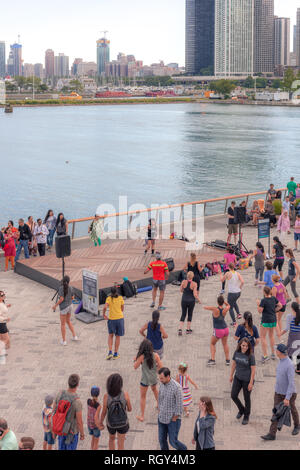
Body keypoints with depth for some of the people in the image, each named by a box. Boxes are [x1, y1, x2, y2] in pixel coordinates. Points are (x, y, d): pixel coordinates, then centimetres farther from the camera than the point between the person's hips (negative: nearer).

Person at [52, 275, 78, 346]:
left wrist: (55, 306, -12)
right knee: (68, 322, 25)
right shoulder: (70, 288, 0)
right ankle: (74, 336, 27)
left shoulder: (61, 288, -19)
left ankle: (64, 341, 12)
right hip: (69, 305, 6)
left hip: (64, 307, -6)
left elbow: (61, 299, -23)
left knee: (63, 324, 6)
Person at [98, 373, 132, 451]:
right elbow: (130, 409, -11)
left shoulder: (106, 396, -28)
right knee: (120, 445, 20)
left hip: (111, 423, 1)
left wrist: (100, 423, 4)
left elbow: (104, 412, -16)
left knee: (112, 438, 33)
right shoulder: (125, 394, -27)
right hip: (123, 423, -1)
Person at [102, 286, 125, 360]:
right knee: (117, 336, 13)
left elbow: (105, 307, -19)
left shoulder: (109, 298, -6)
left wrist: (104, 315, -5)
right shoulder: (120, 298, -1)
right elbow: (122, 309, 5)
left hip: (111, 319, 0)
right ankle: (115, 354, 16)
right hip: (120, 318, 0)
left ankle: (110, 352, 6)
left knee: (110, 335, 19)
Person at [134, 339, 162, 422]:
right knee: (154, 389, 35)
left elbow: (135, 367, -9)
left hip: (145, 379, -4)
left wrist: (136, 360, 6)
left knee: (143, 397, 12)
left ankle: (142, 416, 17)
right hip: (154, 378, 4)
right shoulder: (155, 355, -12)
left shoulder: (141, 357, -20)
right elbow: (161, 367, -9)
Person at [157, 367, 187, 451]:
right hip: (162, 418, 6)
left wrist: (174, 419, -13)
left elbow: (179, 405, -17)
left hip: (173, 419, -6)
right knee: (162, 440, 9)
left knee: (173, 441, 0)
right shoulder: (162, 384, -1)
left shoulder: (176, 387, -21)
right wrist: (159, 412, 9)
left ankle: (183, 449, 30)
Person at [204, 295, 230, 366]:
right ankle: (227, 360, 27)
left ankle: (212, 359, 8)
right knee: (225, 344, 24)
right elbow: (228, 305, 16)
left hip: (218, 330, -4)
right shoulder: (225, 310, -10)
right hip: (225, 329, 4)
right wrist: (223, 301, 3)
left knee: (212, 344, 18)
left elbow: (205, 307, -9)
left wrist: (211, 308, 9)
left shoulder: (215, 309, -23)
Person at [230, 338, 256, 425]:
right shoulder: (236, 353, -5)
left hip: (247, 380, -4)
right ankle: (241, 410, 33)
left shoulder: (251, 356, -18)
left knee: (246, 398, 9)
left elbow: (253, 370, -14)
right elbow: (234, 364, 8)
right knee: (233, 395, 4)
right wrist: (231, 376, 13)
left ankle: (246, 417, 30)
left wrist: (251, 383, -14)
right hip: (238, 378, 4)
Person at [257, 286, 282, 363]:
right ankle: (273, 354, 29)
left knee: (263, 337, 3)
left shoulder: (263, 300, -18)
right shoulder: (274, 298, 1)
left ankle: (265, 356, -2)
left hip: (266, 321, -7)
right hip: (273, 320, 7)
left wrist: (258, 304, -1)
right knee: (271, 336, 22)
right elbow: (280, 306, 12)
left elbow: (260, 311, -15)